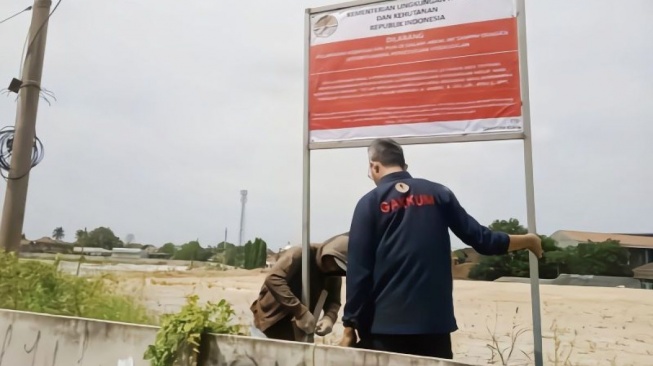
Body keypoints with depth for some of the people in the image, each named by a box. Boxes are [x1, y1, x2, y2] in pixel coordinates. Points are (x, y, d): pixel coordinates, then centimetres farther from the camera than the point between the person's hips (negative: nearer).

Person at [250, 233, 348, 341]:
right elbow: (273, 279, -32)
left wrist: (329, 317, -27)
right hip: (272, 322, -5)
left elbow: (333, 300, -2)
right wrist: (301, 311, -37)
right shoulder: (299, 255, -21)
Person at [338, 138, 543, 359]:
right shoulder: (438, 193, 5)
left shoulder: (369, 203, -3)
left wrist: (350, 327, -2)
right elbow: (480, 239, 6)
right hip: (434, 322, 3)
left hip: (384, 325, -2)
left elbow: (358, 270, -7)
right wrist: (528, 240, 23)